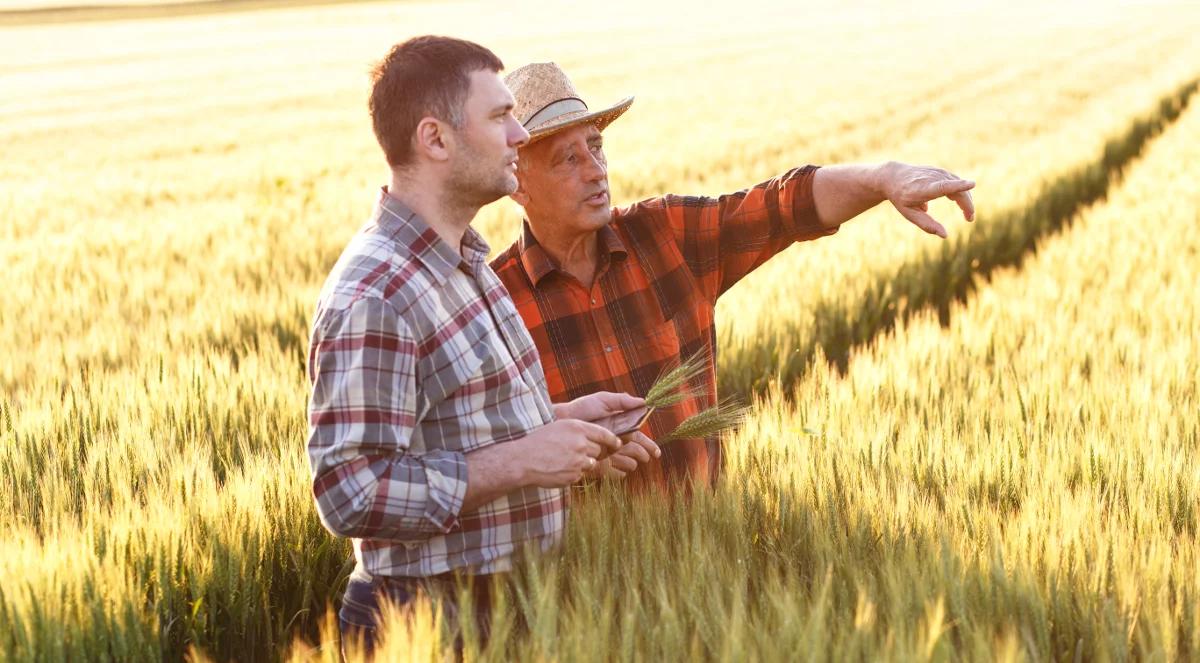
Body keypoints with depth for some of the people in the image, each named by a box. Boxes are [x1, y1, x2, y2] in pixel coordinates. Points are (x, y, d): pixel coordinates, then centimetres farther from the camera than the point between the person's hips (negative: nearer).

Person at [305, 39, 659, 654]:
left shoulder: (463, 259, 10)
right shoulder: (368, 300, -22)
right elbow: (350, 495, -27)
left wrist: (561, 419, 6)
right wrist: (520, 462, -24)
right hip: (436, 620, -9)